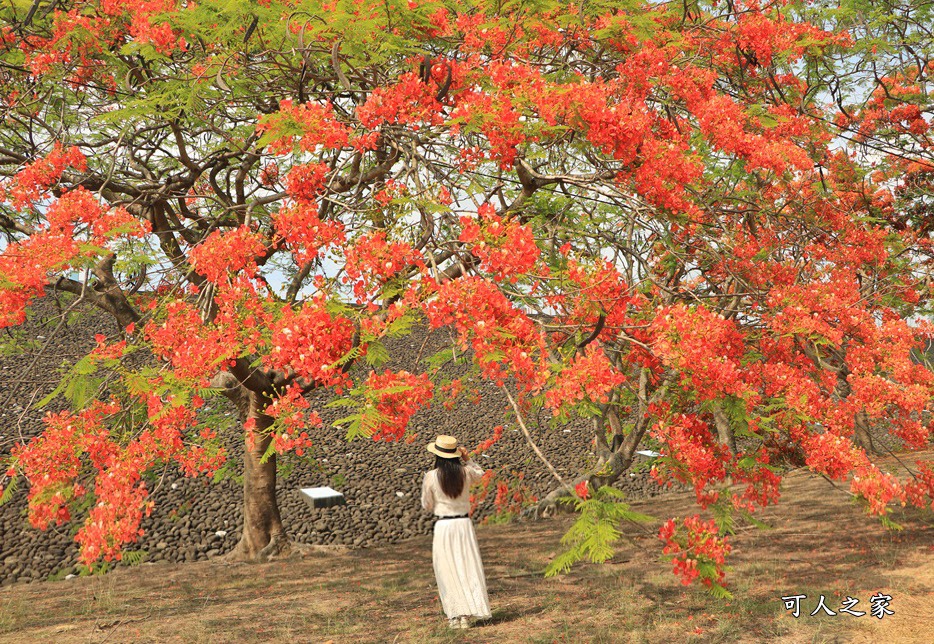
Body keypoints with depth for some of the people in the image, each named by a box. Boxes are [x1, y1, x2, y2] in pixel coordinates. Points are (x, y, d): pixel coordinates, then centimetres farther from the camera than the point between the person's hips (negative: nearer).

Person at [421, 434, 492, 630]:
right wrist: (467, 459, 15)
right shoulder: (466, 472, -2)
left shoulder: (431, 477, -9)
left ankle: (455, 615, 5)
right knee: (468, 568, 7)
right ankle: (468, 615, 7)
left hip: (443, 526, -2)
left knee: (448, 571, 6)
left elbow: (427, 505, 2)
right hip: (464, 524, 2)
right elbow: (480, 473, 23)